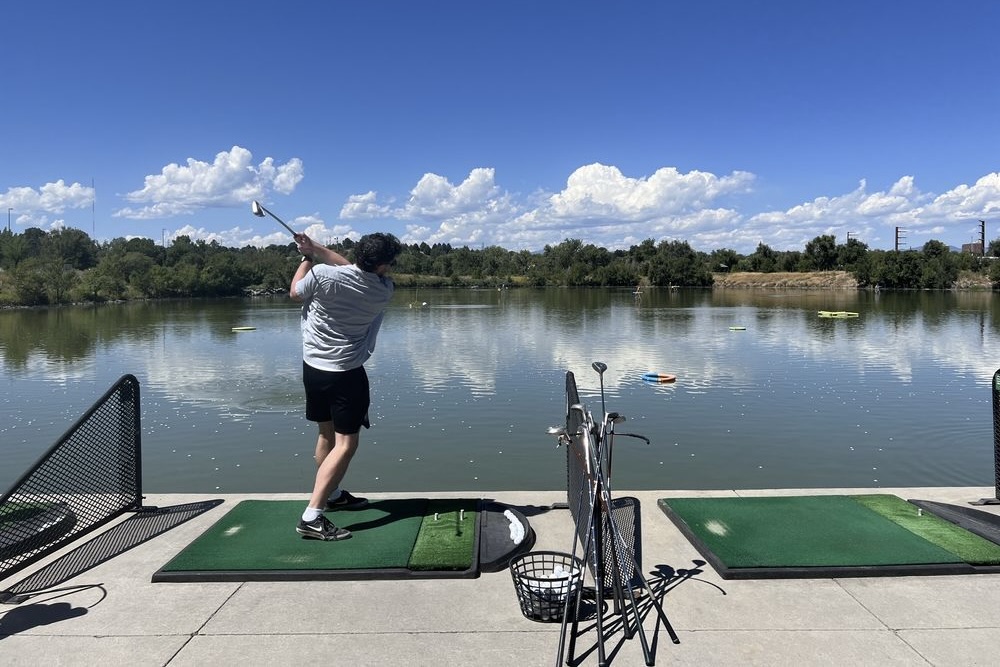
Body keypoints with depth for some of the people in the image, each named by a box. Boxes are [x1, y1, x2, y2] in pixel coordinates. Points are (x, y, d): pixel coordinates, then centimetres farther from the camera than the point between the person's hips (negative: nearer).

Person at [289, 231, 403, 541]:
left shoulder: (323, 274, -12)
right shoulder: (384, 290, -9)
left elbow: (295, 293, 8)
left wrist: (308, 257, 18)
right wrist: (315, 248, 2)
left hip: (313, 367, 5)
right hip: (346, 373, -5)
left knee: (327, 433, 19)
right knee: (346, 443, -3)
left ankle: (332, 494, 38)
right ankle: (312, 517, -13)